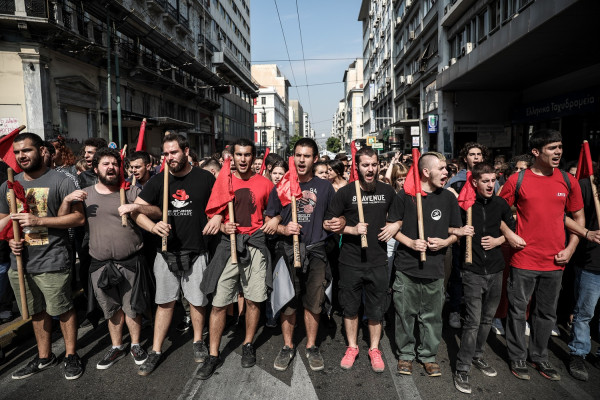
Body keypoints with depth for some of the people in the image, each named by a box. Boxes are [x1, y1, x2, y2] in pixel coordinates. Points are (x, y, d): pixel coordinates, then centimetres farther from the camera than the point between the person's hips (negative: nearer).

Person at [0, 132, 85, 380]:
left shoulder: (60, 181, -8)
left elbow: (79, 218, -12)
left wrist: (39, 221, -19)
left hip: (52, 263, -6)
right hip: (20, 262, 6)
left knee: (63, 310, 5)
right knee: (37, 312, 18)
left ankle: (71, 355, 23)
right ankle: (44, 357, 34)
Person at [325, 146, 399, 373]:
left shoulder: (387, 191, 3)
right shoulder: (345, 192, -6)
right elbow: (328, 223, -4)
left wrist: (395, 226, -3)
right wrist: (352, 229, -17)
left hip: (378, 261, 1)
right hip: (350, 261, -1)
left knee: (376, 309, 11)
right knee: (350, 307, 13)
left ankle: (374, 349, 32)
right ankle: (352, 347, 33)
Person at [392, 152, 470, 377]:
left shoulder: (448, 198, 5)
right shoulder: (406, 195, -3)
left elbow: (457, 231, 13)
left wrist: (445, 242, -6)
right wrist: (410, 242, -13)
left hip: (435, 268, 2)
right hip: (407, 267, -2)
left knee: (432, 316, 11)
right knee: (405, 313, 8)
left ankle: (428, 355, 30)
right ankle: (406, 354, 27)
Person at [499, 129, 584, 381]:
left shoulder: (568, 181, 4)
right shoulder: (517, 180, -6)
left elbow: (578, 217, 11)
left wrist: (570, 249, 2)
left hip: (555, 261, 4)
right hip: (524, 259, -3)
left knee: (547, 313, 16)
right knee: (518, 310, 7)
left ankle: (539, 357, 35)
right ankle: (517, 358, 25)